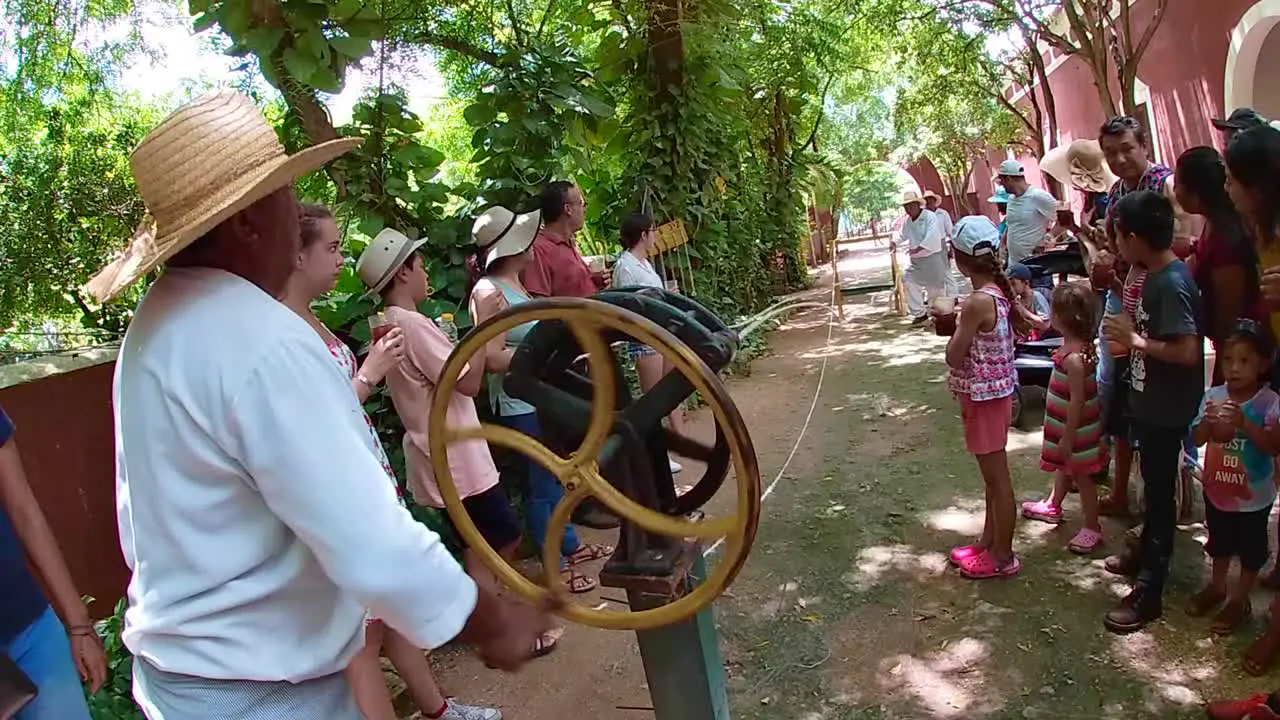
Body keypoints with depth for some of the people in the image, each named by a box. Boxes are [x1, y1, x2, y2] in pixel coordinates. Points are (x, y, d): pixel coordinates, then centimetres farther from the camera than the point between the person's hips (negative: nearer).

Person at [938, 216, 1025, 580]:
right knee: (993, 475, 20)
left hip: (983, 396, -9)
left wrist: (955, 326, -5)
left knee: (996, 478, 4)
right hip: (994, 392, 10)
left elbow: (954, 357, -20)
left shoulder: (977, 302, -25)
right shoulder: (999, 290, 2)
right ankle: (989, 541, 36)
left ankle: (1003, 556, 18)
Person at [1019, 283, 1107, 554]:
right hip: (1066, 424, 9)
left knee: (1080, 475, 6)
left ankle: (1091, 528, 20)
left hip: (1075, 429, -9)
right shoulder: (1078, 344, -4)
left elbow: (1077, 401, -27)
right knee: (1064, 468, 26)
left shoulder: (1074, 357, -30)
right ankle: (1053, 506, 45)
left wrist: (1067, 438, -21)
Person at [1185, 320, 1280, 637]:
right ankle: (1217, 586, 44)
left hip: (1253, 496, -3)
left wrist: (1244, 423, -42)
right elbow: (1197, 439, -9)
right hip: (1217, 487, 4)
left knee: (1250, 550, 14)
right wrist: (1209, 421, -29)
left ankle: (1240, 600, 32)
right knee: (1219, 542, 24)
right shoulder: (1213, 395, -9)